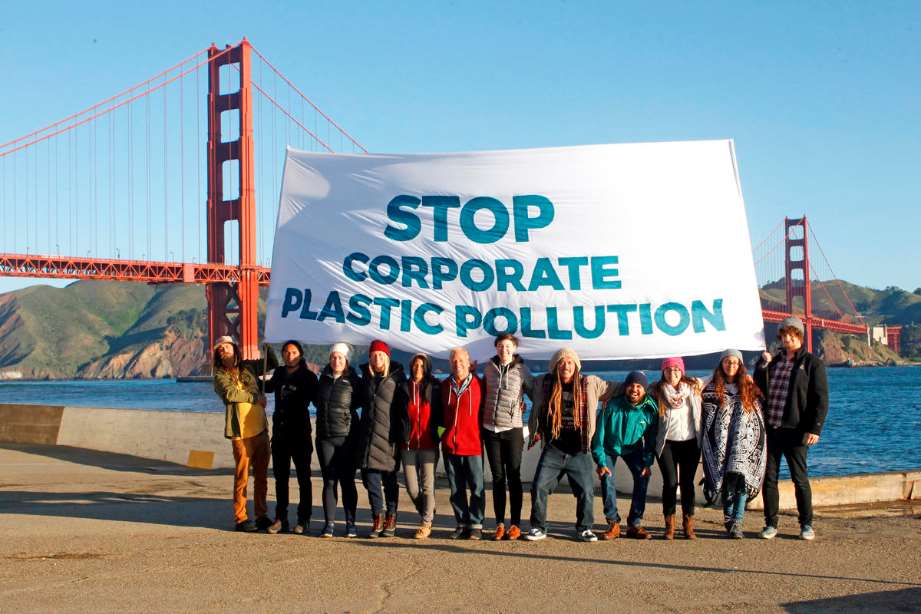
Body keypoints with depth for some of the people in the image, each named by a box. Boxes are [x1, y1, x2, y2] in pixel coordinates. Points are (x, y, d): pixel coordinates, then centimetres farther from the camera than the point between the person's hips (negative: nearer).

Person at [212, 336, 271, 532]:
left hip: (260, 430, 5)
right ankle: (240, 518, 5)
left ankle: (262, 515, 19)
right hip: (241, 433, -5)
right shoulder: (220, 376, 0)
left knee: (261, 477, 10)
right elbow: (230, 393, -18)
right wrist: (256, 397, -9)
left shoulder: (247, 370, 15)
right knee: (242, 477, -3)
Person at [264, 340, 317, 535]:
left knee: (303, 477, 1)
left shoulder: (308, 376, -5)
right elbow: (269, 387, 29)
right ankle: (281, 519, 16)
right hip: (279, 431, 5)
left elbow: (317, 399, -10)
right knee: (280, 477, 9)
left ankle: (304, 519, 5)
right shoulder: (279, 373, 10)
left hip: (300, 432, -5)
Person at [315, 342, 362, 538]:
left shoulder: (354, 381, -2)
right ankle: (329, 523, 5)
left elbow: (360, 401, 4)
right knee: (329, 480, 3)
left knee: (347, 481, 0)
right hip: (325, 436, 3)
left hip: (347, 436, -3)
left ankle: (350, 523, 7)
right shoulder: (323, 379, 10)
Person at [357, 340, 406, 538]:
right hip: (368, 432, 4)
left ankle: (391, 519, 12)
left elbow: (403, 404, -1)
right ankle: (377, 518, 6)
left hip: (389, 434, -4)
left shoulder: (396, 377, 0)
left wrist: (401, 432, -7)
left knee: (389, 476, 3)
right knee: (370, 475, -2)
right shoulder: (366, 375, 13)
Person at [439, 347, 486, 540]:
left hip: (473, 445, -3)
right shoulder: (444, 386, 8)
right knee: (456, 489, 8)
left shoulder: (479, 385, -2)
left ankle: (476, 525, 9)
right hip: (450, 445, 3)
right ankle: (462, 524, 17)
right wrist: (447, 427, 10)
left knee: (477, 487, 0)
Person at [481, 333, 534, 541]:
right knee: (497, 477, 6)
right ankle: (500, 523, 10)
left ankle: (515, 524, 4)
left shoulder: (522, 370, -2)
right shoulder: (488, 368, 7)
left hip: (512, 430, -3)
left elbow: (536, 396, 3)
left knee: (513, 477, 0)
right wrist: (481, 422, 12)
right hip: (491, 430, 3)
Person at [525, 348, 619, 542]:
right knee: (539, 487, -6)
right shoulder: (544, 384, 3)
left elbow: (616, 389, 12)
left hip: (579, 451, 0)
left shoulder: (590, 384, 1)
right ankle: (538, 528, 9)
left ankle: (584, 528, 20)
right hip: (553, 449, 0)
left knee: (586, 491, 1)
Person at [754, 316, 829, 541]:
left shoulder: (812, 363, 1)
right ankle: (771, 524, 14)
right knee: (769, 478, 6)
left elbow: (821, 399, -4)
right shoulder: (772, 361, 16)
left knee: (800, 479, 1)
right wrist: (762, 365, 2)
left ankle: (806, 525, 11)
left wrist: (815, 429, -13)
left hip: (795, 430, -4)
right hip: (769, 429, 4)